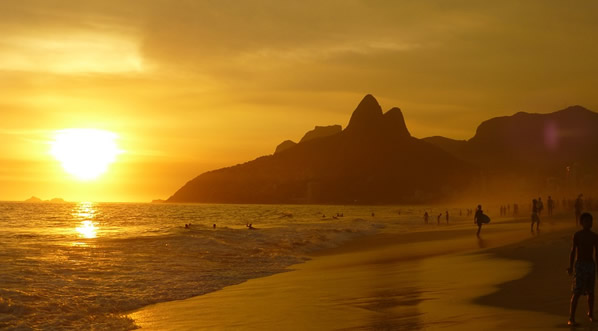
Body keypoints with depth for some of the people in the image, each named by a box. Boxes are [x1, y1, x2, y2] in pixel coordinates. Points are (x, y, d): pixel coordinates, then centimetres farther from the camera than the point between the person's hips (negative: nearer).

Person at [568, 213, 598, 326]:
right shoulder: (577, 235, -5)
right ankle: (571, 318, -11)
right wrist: (570, 267, -11)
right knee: (577, 292, -10)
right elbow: (573, 251, -5)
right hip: (580, 265, -4)